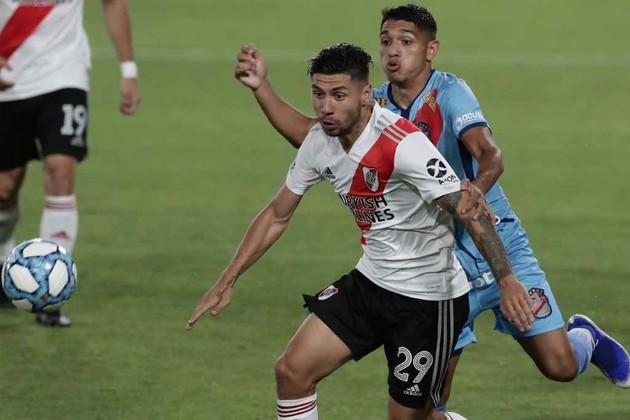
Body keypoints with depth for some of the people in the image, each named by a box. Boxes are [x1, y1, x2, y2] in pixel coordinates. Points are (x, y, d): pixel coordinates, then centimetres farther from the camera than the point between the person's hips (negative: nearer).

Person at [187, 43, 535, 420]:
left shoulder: (403, 145, -26)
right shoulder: (320, 142, -3)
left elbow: (472, 212, -30)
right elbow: (277, 216, 11)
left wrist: (506, 280, -43)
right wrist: (228, 280, 10)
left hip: (429, 299, -7)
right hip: (370, 283, 7)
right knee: (292, 371, -3)